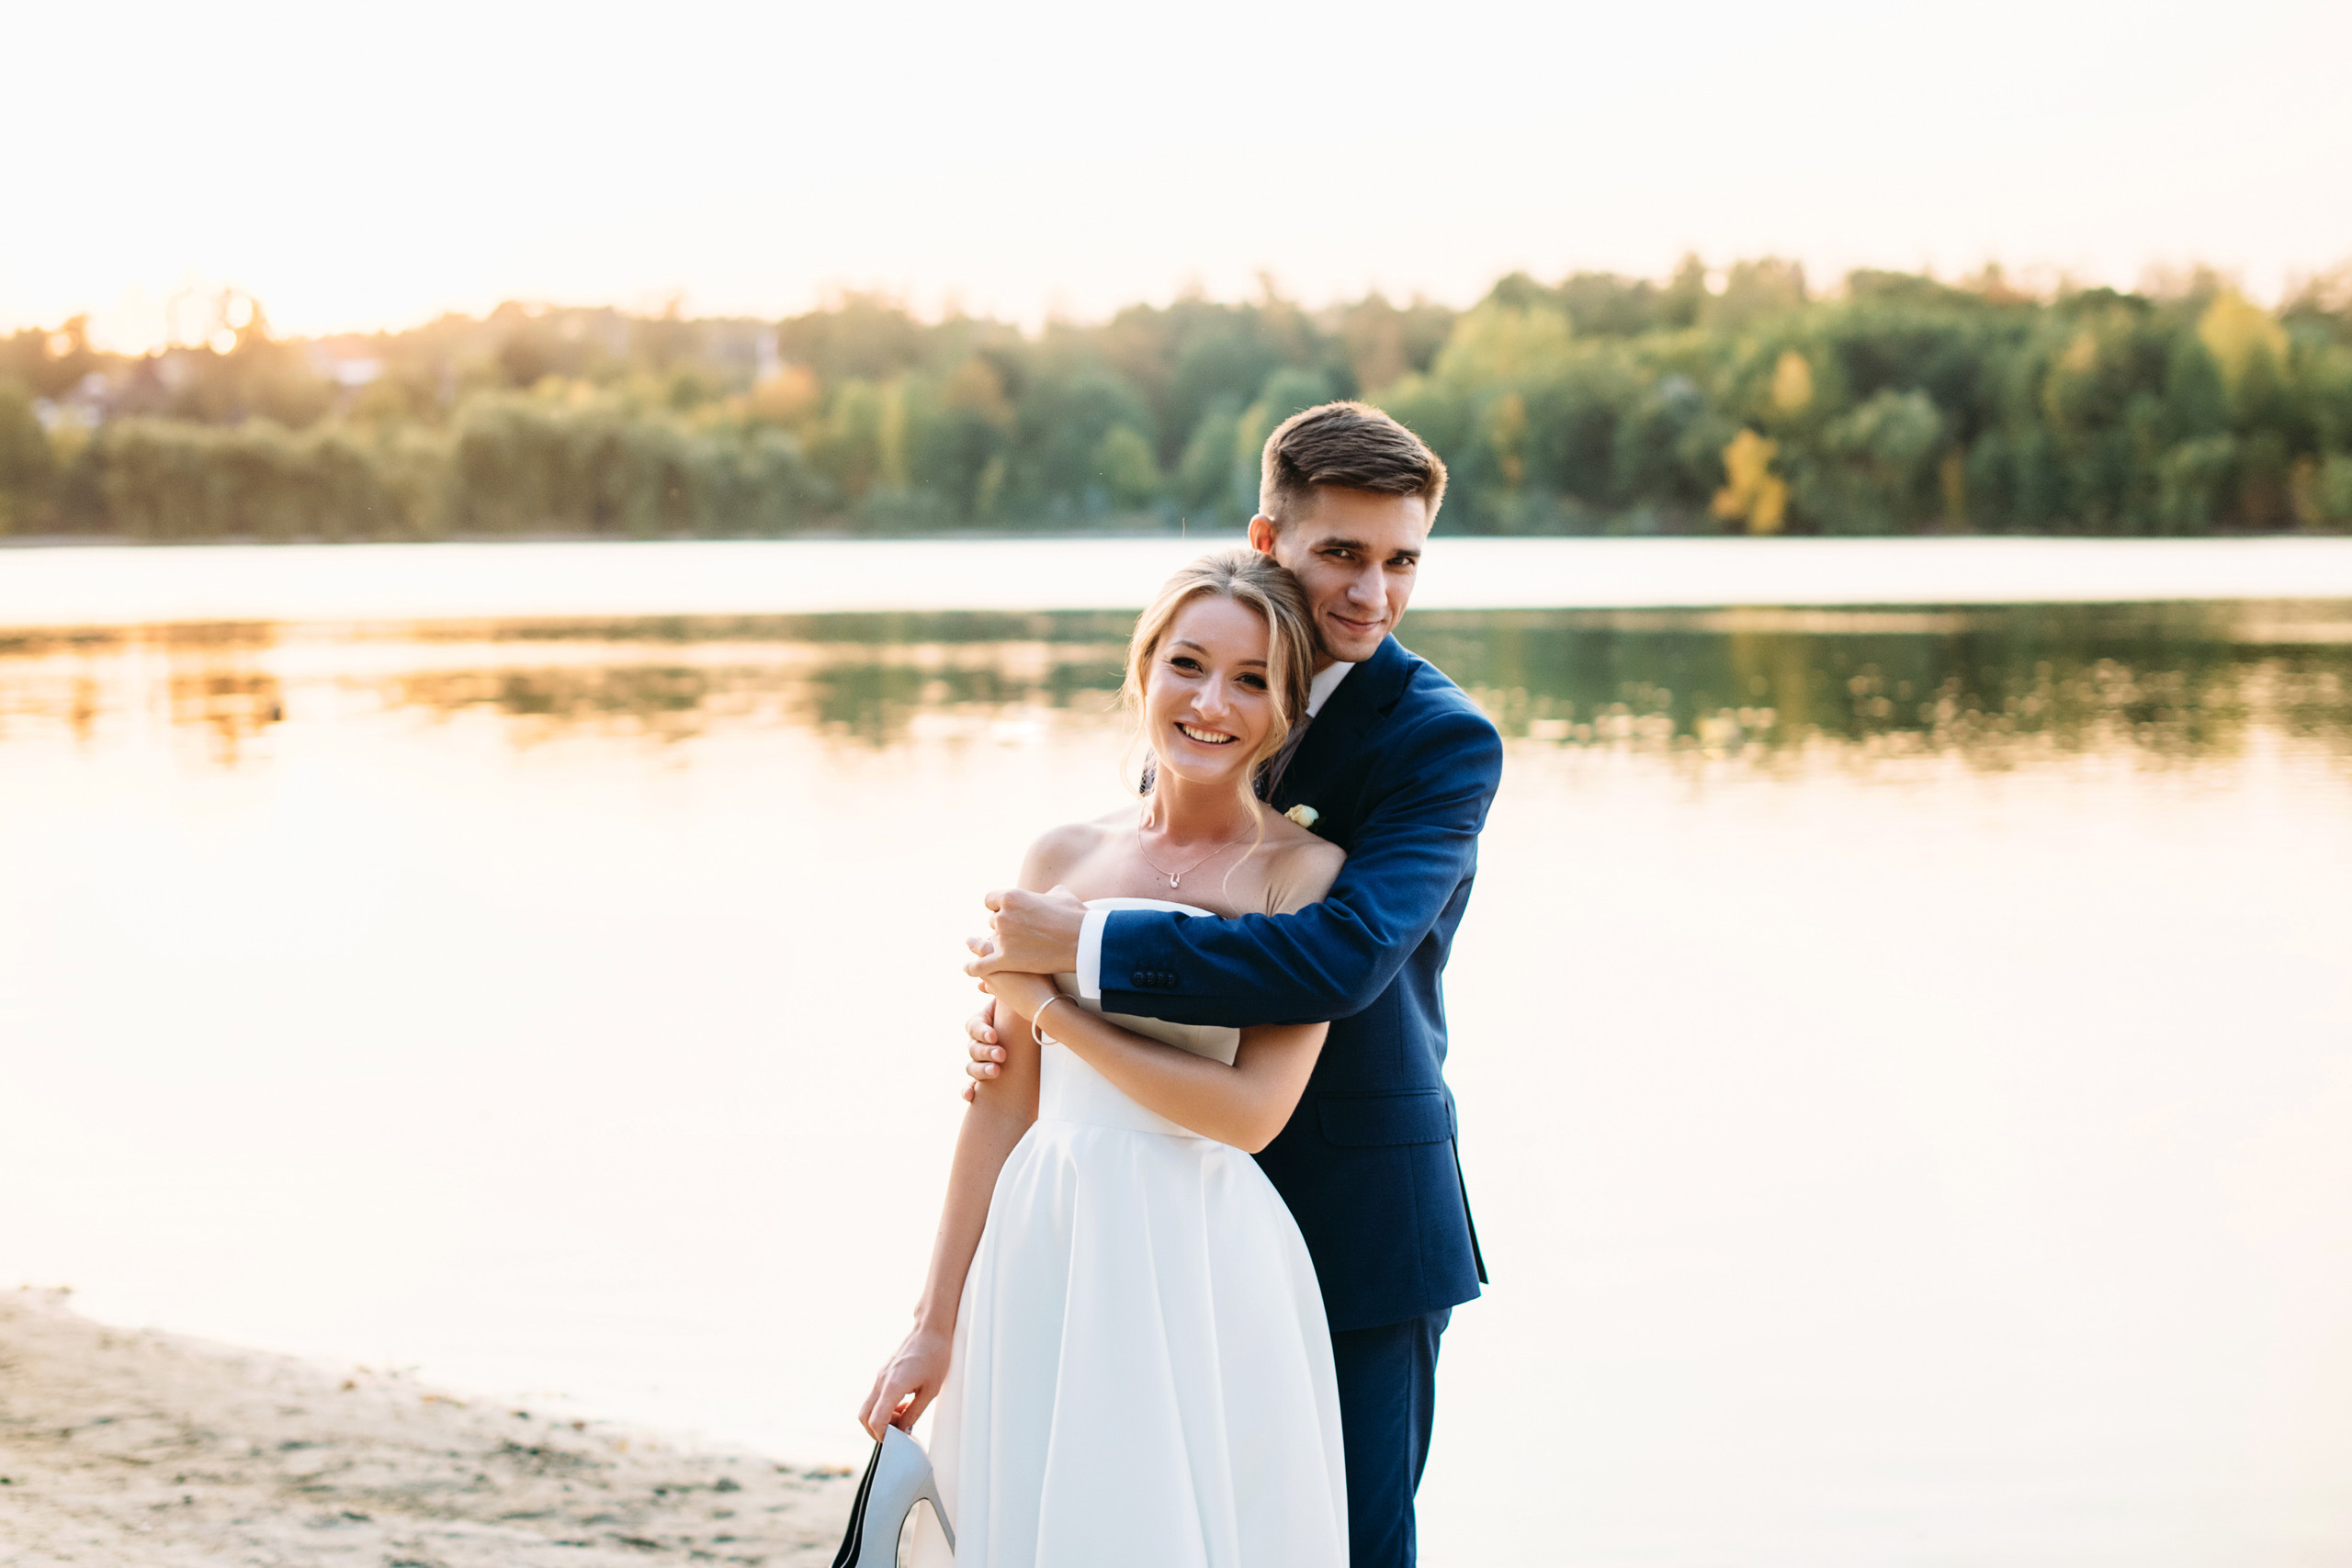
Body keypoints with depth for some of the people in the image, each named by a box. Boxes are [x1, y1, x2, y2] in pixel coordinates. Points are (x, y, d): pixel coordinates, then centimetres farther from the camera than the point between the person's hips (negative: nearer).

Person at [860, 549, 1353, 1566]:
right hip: (1042, 1261, 3)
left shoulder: (1303, 872, -4)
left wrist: (1048, 1003, -8)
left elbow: (1251, 1109, -13)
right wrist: (936, 1325, 7)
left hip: (1207, 1269, -3)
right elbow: (1003, 1104, 8)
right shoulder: (1063, 858, 6)